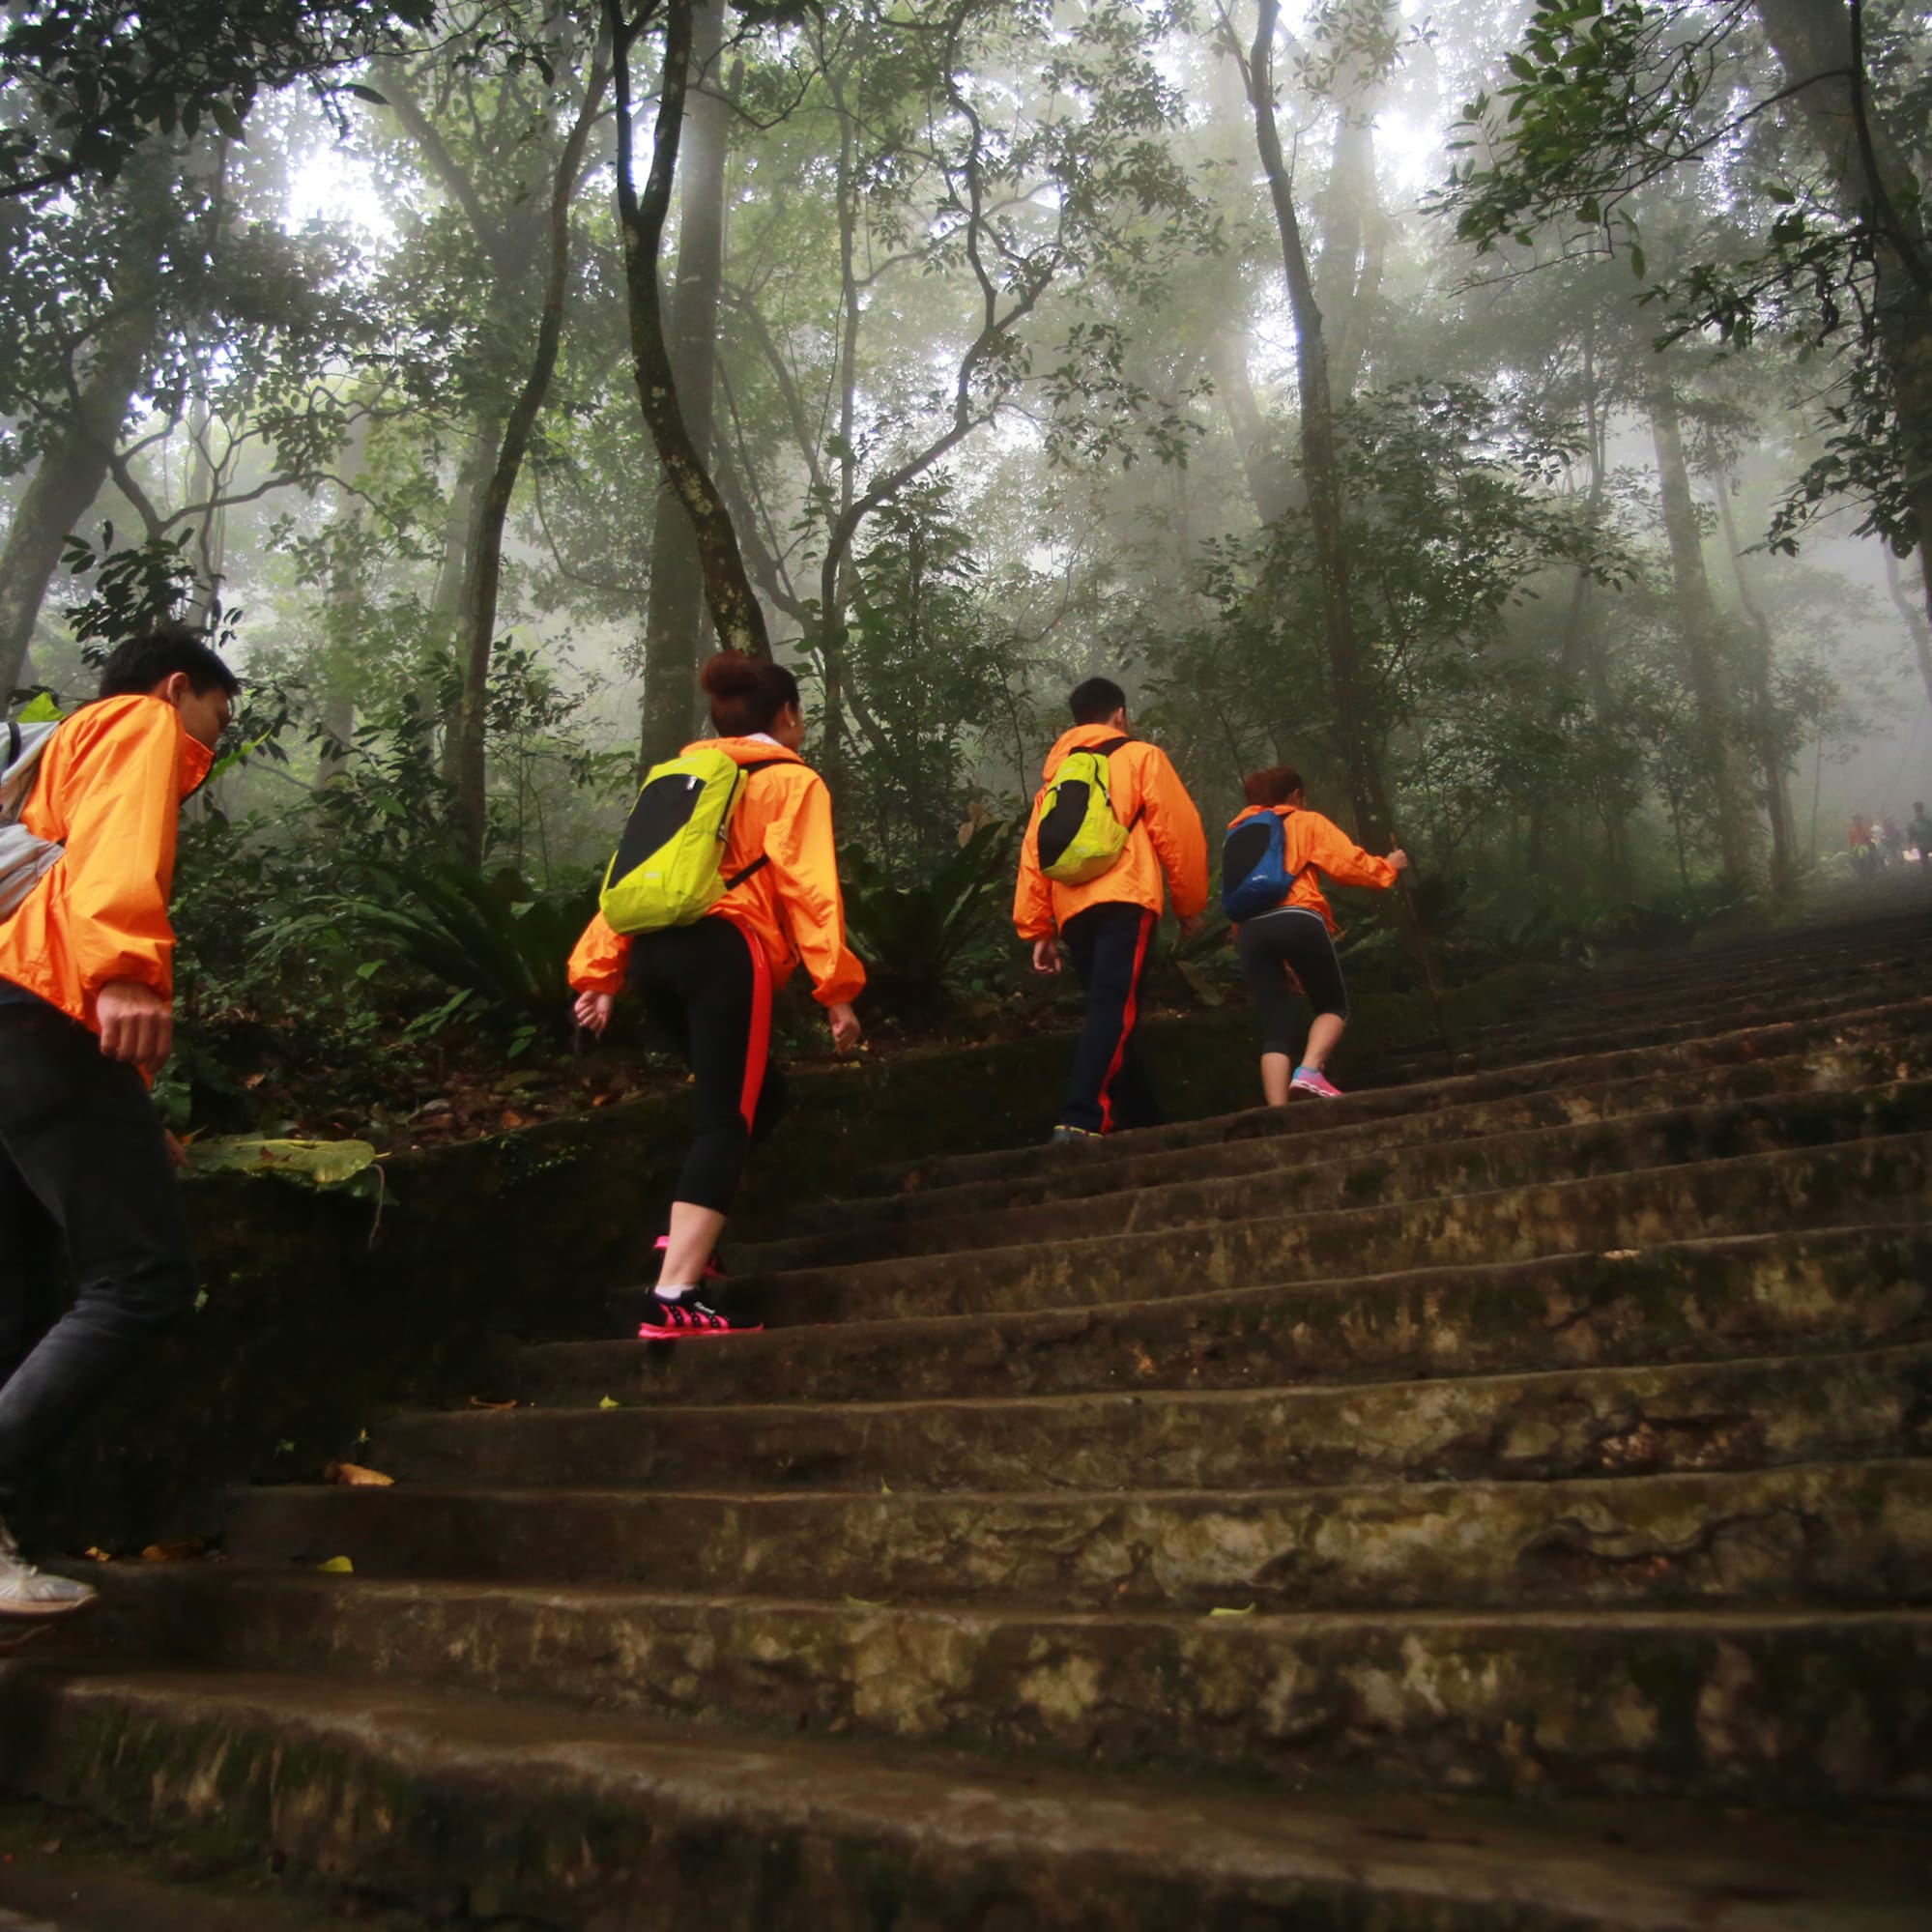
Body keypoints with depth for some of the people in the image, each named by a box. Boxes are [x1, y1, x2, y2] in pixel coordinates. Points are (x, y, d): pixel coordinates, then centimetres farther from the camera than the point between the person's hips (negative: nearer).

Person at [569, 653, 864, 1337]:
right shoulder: (792, 781, 7)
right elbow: (807, 884, -6)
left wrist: (600, 972, 15)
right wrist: (836, 988, -9)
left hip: (653, 949, 7)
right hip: (725, 949, -7)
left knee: (757, 1094, 22)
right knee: (726, 1121, -7)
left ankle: (687, 1239, 16)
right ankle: (673, 1299, -17)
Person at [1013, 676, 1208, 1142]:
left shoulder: (1057, 773, 25)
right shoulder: (1141, 757, 11)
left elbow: (1034, 852, 16)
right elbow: (1178, 832, 3)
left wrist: (1037, 930, 16)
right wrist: (1189, 905, 12)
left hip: (1074, 909, 5)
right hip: (1123, 900, -5)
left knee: (1109, 1013, 13)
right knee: (1114, 1012, -15)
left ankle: (1141, 1120, 15)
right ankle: (1080, 1122, -30)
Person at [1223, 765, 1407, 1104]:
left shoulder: (1237, 834, 28)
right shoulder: (1305, 822, 14)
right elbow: (1347, 863, 4)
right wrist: (1387, 867, 23)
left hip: (1249, 931, 4)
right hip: (1296, 921, -4)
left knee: (1275, 1029, 3)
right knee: (1333, 1006, 13)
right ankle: (1309, 1070, -14)